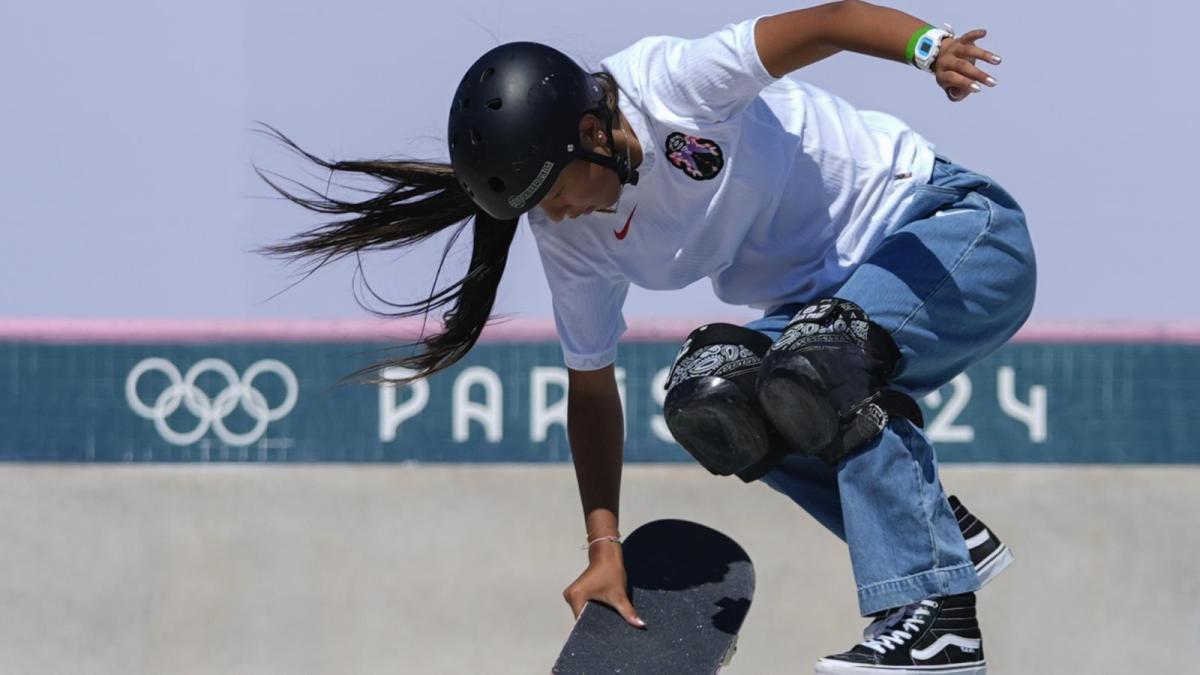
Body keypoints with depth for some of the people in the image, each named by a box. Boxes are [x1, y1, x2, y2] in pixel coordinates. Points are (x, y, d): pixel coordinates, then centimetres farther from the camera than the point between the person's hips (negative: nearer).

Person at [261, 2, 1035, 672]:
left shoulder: (671, 86, -25)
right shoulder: (569, 233, -5)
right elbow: (591, 387, 2)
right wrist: (605, 550, -1)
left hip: (959, 231, -7)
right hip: (826, 303, 7)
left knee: (824, 351, -33)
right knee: (709, 401, -15)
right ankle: (949, 537, -5)